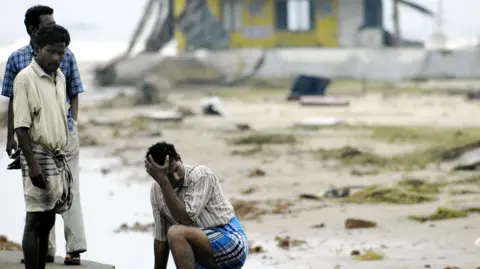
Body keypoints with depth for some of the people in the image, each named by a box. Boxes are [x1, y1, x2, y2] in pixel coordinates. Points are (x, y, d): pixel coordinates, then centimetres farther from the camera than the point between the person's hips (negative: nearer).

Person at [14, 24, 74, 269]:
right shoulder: (25, 78, -13)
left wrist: (64, 159, 17)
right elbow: (21, 127, -16)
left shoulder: (60, 78, 11)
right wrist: (32, 164, -22)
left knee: (48, 220, 9)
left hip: (58, 157, 8)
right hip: (39, 155, -8)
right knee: (35, 221, -7)